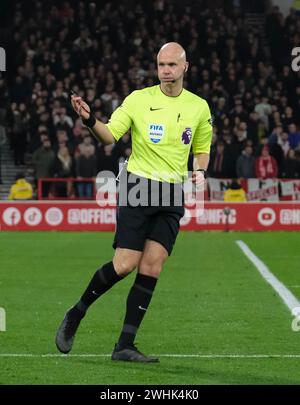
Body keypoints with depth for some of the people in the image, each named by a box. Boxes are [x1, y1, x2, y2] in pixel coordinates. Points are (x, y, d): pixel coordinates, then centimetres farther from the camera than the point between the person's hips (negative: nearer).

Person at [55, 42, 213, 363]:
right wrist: (90, 121, -27)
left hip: (173, 195, 3)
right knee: (124, 265, -11)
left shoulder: (199, 107, 7)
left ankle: (125, 346, 0)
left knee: (152, 268, -5)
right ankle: (75, 315, 12)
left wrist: (200, 171, 0)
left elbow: (202, 149, 20)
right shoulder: (139, 99, -2)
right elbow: (110, 135, -8)